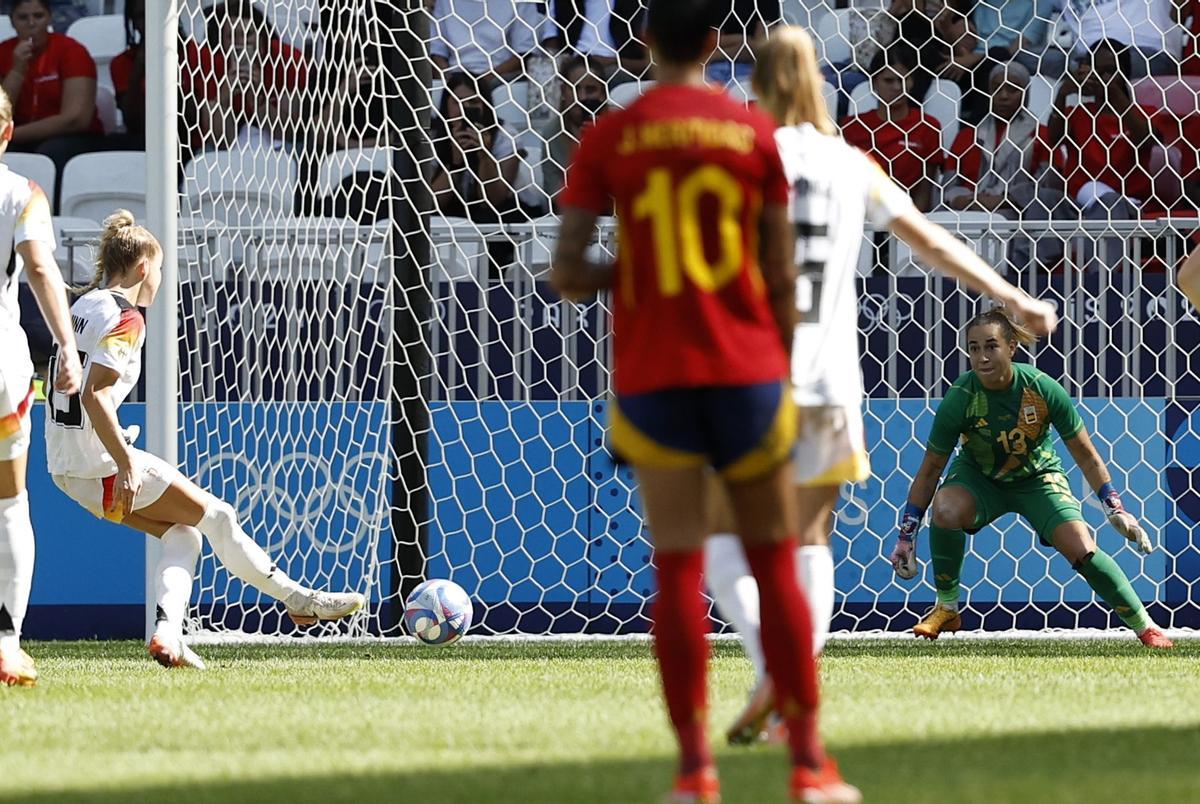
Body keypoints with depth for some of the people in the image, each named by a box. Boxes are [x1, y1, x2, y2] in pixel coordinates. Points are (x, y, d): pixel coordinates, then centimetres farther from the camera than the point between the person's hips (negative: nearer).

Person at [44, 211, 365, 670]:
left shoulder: (84, 306, 14)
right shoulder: (124, 318, -14)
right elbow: (94, 395, -24)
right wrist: (126, 466, -24)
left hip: (66, 467, 10)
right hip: (100, 463, -10)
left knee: (183, 533, 15)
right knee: (215, 515, 3)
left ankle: (168, 633, -1)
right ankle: (299, 601, 12)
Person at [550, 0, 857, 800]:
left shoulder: (609, 139, 0)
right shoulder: (753, 132, 1)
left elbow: (567, 273, -5)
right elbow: (781, 275, 2)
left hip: (652, 376, 0)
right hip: (747, 368, 0)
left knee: (678, 568, -1)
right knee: (776, 564, 7)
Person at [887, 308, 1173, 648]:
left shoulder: (1043, 389, -25)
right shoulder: (959, 399, -26)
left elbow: (1085, 455, -12)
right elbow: (930, 469, -14)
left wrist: (1115, 508, -16)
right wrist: (907, 536, -14)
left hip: (1038, 477, 0)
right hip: (979, 476, 0)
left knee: (1081, 549, -18)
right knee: (945, 509, -32)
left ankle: (1145, 627, 0)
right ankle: (946, 609, -12)